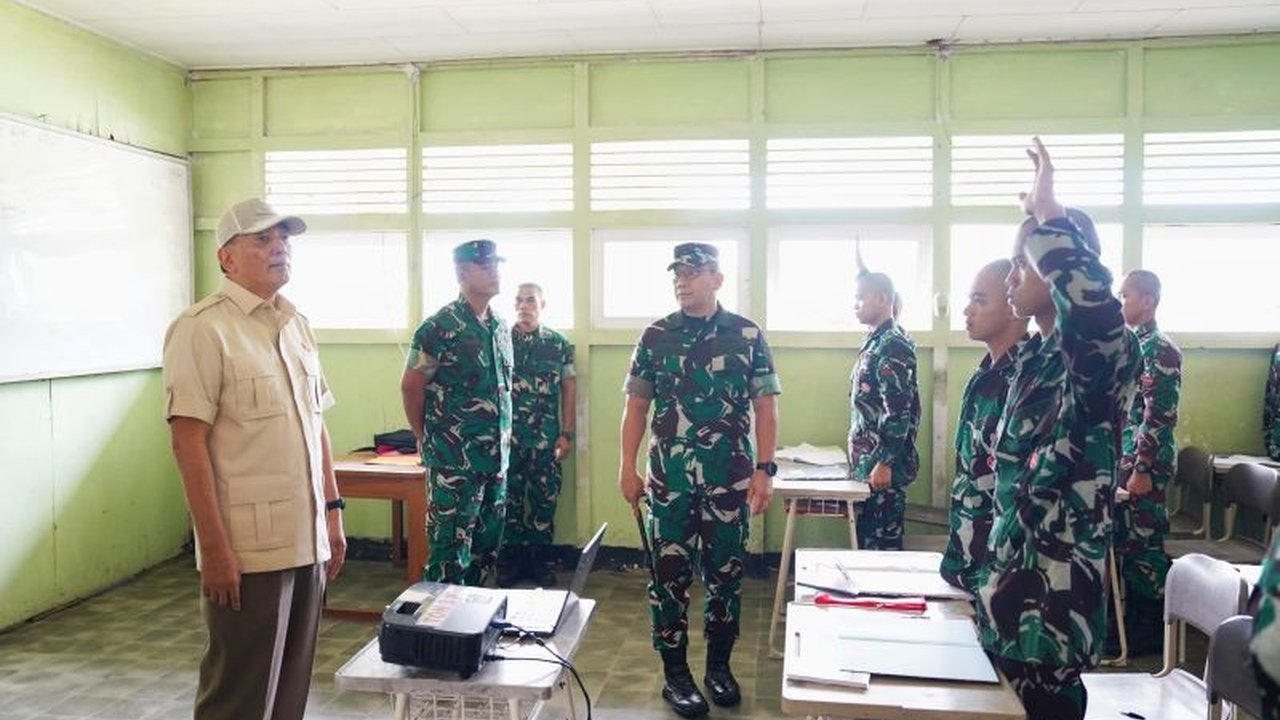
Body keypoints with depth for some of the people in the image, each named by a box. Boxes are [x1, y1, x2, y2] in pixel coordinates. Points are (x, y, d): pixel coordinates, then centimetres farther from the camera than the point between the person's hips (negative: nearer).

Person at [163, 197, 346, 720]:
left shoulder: (297, 325, 12)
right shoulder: (204, 328, -10)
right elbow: (188, 441, -15)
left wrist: (332, 510, 13)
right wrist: (214, 546, -18)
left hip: (307, 541, 7)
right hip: (248, 549, -7)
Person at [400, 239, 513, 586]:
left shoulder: (500, 326, 10)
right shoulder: (440, 328, -13)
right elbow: (411, 387, -7)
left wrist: (503, 435, 15)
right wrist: (428, 440, 2)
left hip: (496, 458, 7)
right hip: (454, 462, -7)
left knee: (487, 547, 16)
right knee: (451, 549, 1)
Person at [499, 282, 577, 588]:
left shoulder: (560, 344, 4)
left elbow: (569, 388, 5)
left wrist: (567, 433, 1)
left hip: (546, 438, 1)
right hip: (507, 436, 0)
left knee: (545, 499, 6)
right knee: (509, 499, 6)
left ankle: (539, 560, 19)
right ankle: (510, 560, 19)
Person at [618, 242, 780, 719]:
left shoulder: (749, 336, 1)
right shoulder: (655, 336, 3)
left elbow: (764, 407, 1)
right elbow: (636, 406, 5)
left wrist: (764, 470, -6)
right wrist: (628, 467, 0)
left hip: (730, 478, 0)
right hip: (669, 477, 0)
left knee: (725, 573, 10)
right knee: (670, 575, 5)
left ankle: (719, 665, 28)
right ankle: (675, 673, 19)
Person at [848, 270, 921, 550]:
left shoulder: (892, 346, -15)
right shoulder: (876, 341, 14)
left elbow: (898, 411, -21)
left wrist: (885, 463, -21)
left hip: (883, 464, -9)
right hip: (867, 461, 9)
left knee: (882, 539, -1)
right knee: (868, 533, 14)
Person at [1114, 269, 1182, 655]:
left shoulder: (1160, 351, -15)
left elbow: (1159, 416, -19)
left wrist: (1143, 470, -20)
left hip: (1144, 463, -9)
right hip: (1120, 460, 9)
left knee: (1142, 545, 0)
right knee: (1122, 542, 14)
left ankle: (1153, 631, 13)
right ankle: (1131, 621, 25)